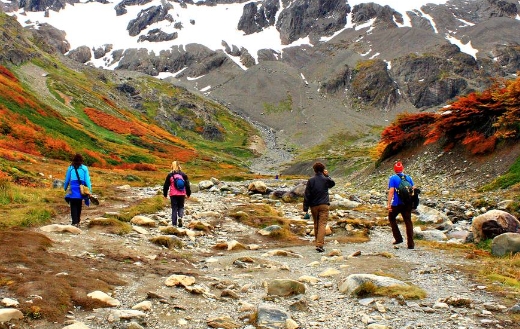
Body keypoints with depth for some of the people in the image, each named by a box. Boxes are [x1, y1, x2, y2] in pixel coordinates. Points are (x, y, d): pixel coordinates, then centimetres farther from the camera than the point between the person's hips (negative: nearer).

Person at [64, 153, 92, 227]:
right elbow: (87, 180, -1)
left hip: (73, 190, -1)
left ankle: (75, 222, -14)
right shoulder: (84, 168, 2)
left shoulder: (70, 168, 3)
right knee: (79, 207, 15)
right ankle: (77, 222, 23)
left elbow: (67, 180, 10)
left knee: (73, 207, 0)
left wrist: (65, 188, 25)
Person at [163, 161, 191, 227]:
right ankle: (180, 217, -16)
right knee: (181, 207, 13)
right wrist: (188, 194, 15)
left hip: (173, 194, -1)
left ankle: (174, 223, 4)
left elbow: (166, 185, 2)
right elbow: (187, 185, 5)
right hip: (181, 194, 1)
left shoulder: (170, 175, -1)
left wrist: (165, 194, 13)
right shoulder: (183, 175, 2)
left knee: (174, 208, 6)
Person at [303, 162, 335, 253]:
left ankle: (318, 242, 22)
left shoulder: (311, 180, -1)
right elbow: (333, 183, 24)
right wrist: (327, 176, 19)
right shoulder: (326, 179, -1)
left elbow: (307, 195, -2)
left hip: (314, 206, 1)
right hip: (324, 205, -1)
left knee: (316, 224, 15)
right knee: (322, 224, -6)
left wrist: (305, 208, 1)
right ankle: (320, 245, -18)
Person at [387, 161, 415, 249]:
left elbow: (391, 191, -14)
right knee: (408, 222, 6)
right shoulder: (408, 178, 8)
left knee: (391, 218, 19)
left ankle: (398, 238, 13)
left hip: (397, 204, -3)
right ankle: (410, 244, 3)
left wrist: (388, 204, -15)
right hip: (407, 204, 3)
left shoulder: (393, 178, -5)